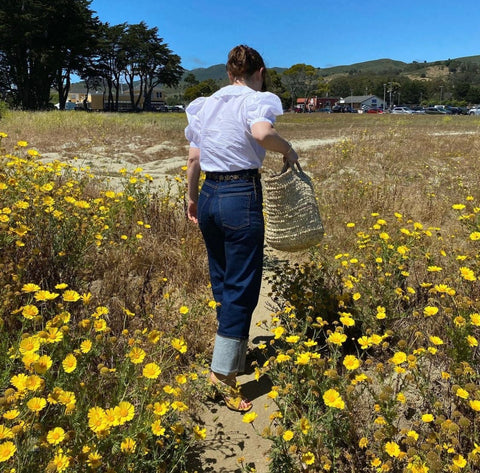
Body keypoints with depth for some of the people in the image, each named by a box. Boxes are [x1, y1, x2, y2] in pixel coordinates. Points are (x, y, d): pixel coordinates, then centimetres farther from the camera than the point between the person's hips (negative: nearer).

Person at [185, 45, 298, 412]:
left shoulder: (204, 105, 12)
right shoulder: (256, 100, -5)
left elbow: (194, 160, 11)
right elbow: (261, 132, -28)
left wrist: (192, 199, 22)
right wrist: (288, 149, -9)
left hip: (209, 194, 7)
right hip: (242, 196, -7)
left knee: (221, 281, 19)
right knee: (242, 286, 0)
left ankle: (233, 348, 37)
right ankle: (224, 371, 0)